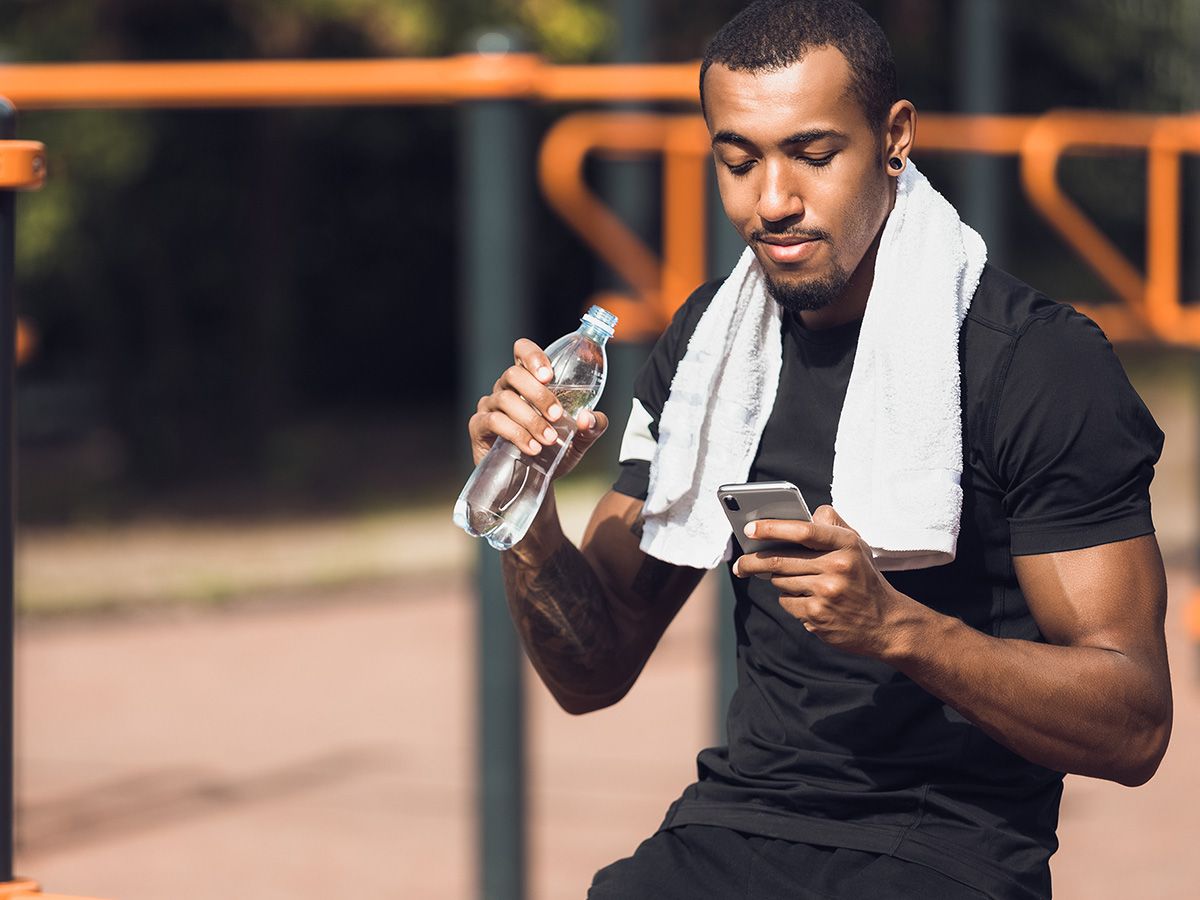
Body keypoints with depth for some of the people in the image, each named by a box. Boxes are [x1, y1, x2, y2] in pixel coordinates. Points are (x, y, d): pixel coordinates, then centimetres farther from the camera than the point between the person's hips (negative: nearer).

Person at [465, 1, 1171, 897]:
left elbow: (1134, 728, -11)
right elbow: (594, 672, 13)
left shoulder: (1043, 364, -7)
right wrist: (527, 515, -7)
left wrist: (896, 627, -24)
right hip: (740, 821, 4)